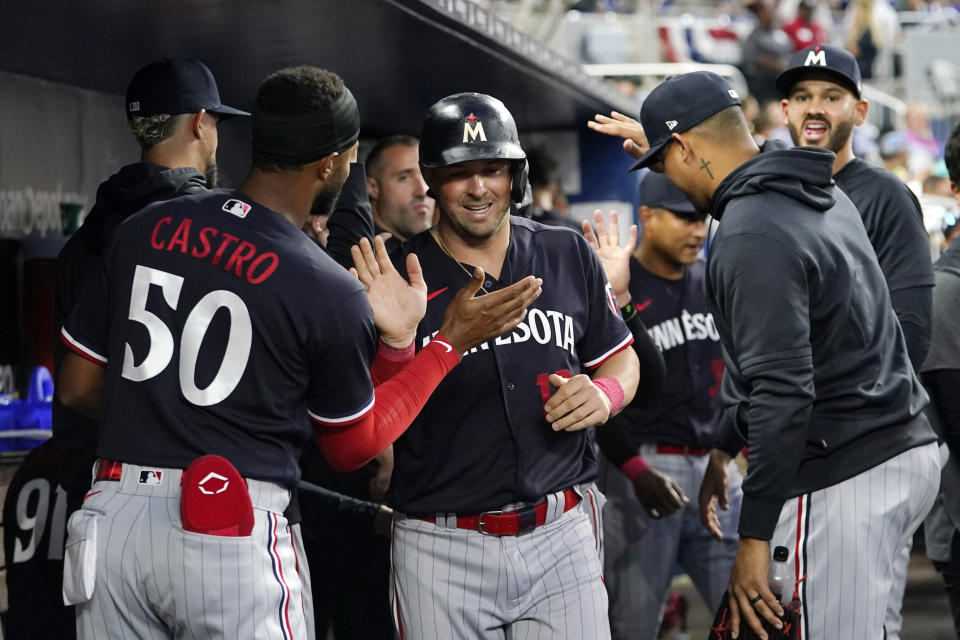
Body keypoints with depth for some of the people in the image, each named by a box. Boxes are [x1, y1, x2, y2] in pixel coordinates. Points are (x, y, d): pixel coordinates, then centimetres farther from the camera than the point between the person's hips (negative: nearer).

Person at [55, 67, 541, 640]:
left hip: (112, 518, 4)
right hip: (234, 536, -4)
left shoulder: (144, 231, 4)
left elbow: (77, 388, 10)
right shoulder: (332, 293, -8)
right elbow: (353, 447, 7)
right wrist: (453, 341, 11)